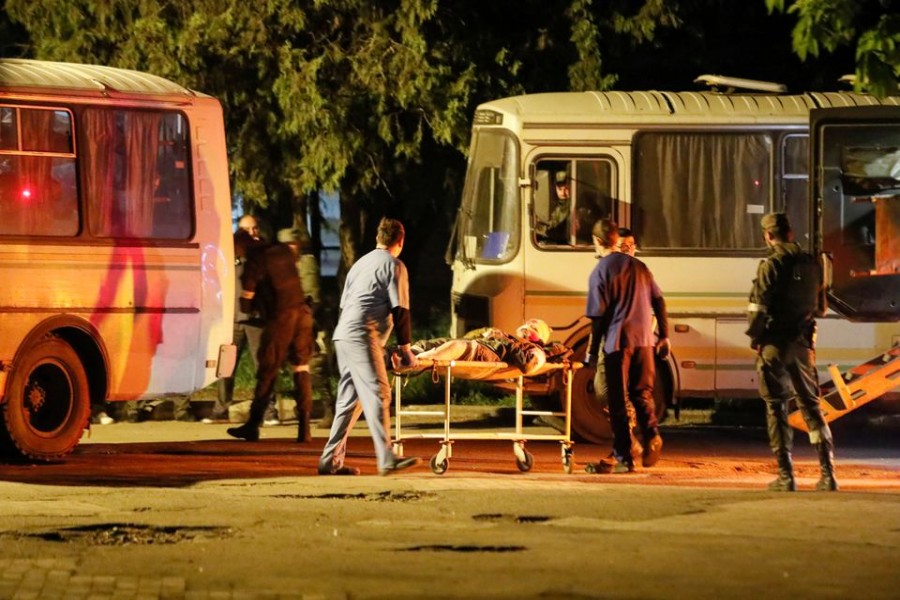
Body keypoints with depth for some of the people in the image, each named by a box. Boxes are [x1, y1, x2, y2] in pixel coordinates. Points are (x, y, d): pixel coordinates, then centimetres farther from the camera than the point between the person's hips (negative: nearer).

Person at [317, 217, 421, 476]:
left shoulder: (360, 263, 25)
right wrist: (404, 347, -1)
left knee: (348, 399, 10)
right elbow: (400, 309, -6)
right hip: (363, 336, -8)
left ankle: (331, 461, 8)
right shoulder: (394, 266, 0)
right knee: (378, 394, -14)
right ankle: (387, 459, -23)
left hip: (343, 336, 8)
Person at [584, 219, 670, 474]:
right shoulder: (638, 266, 11)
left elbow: (598, 316, -7)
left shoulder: (601, 272, -5)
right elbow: (659, 302, 11)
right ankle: (652, 435, -10)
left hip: (617, 342, -4)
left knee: (618, 401, 3)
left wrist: (592, 352, 0)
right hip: (644, 339, 4)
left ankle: (623, 458, 2)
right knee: (642, 393, 16)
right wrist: (664, 336, 17)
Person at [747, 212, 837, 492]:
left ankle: (785, 476, -3)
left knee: (777, 409, 1)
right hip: (802, 343, 5)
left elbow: (758, 308, -13)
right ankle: (828, 473, 2)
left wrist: (755, 338, -1)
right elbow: (817, 305, 13)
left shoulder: (772, 265, -11)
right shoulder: (811, 264, 7)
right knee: (811, 406, 10)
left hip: (774, 344, -5)